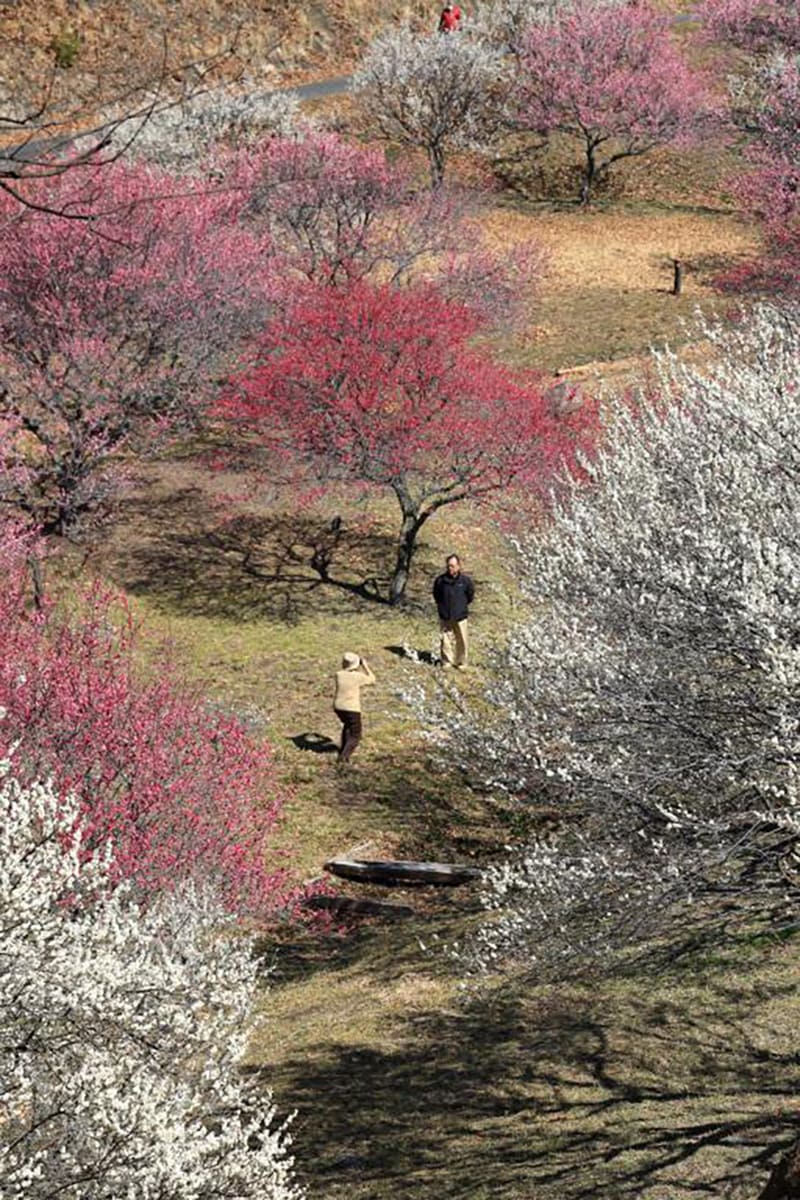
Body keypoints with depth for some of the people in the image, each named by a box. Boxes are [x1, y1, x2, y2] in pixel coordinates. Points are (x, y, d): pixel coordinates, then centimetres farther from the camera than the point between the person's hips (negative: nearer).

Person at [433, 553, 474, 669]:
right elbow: (436, 595, 12)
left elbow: (470, 595, 8)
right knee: (446, 640, 6)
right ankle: (447, 661, 18)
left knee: (462, 641, 4)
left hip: (460, 616, -1)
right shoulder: (440, 580, -6)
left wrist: (463, 605, 9)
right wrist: (441, 606, 9)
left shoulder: (465, 580, -8)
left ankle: (461, 662, 18)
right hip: (445, 616, 1)